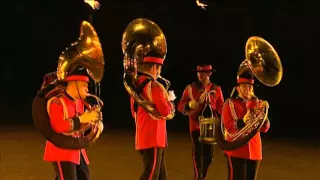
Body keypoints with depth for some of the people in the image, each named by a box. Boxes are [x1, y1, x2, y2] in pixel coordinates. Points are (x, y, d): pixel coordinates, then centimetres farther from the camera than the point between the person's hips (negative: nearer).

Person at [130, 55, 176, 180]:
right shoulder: (153, 85, -16)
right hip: (153, 136, -9)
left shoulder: (137, 84, 12)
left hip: (143, 136, 9)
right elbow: (165, 111, -19)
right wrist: (170, 100, 2)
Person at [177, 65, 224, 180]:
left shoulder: (216, 89, 8)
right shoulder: (190, 88, 4)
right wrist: (189, 105, -22)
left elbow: (221, 107, 8)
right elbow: (180, 106, -1)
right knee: (198, 152, -10)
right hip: (196, 125, -2)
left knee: (208, 154, 7)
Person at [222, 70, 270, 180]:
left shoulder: (257, 103, 10)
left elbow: (264, 128, 4)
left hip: (254, 150, 4)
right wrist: (242, 121, -27)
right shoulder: (230, 103, -1)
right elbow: (229, 127, -10)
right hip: (236, 150, -4)